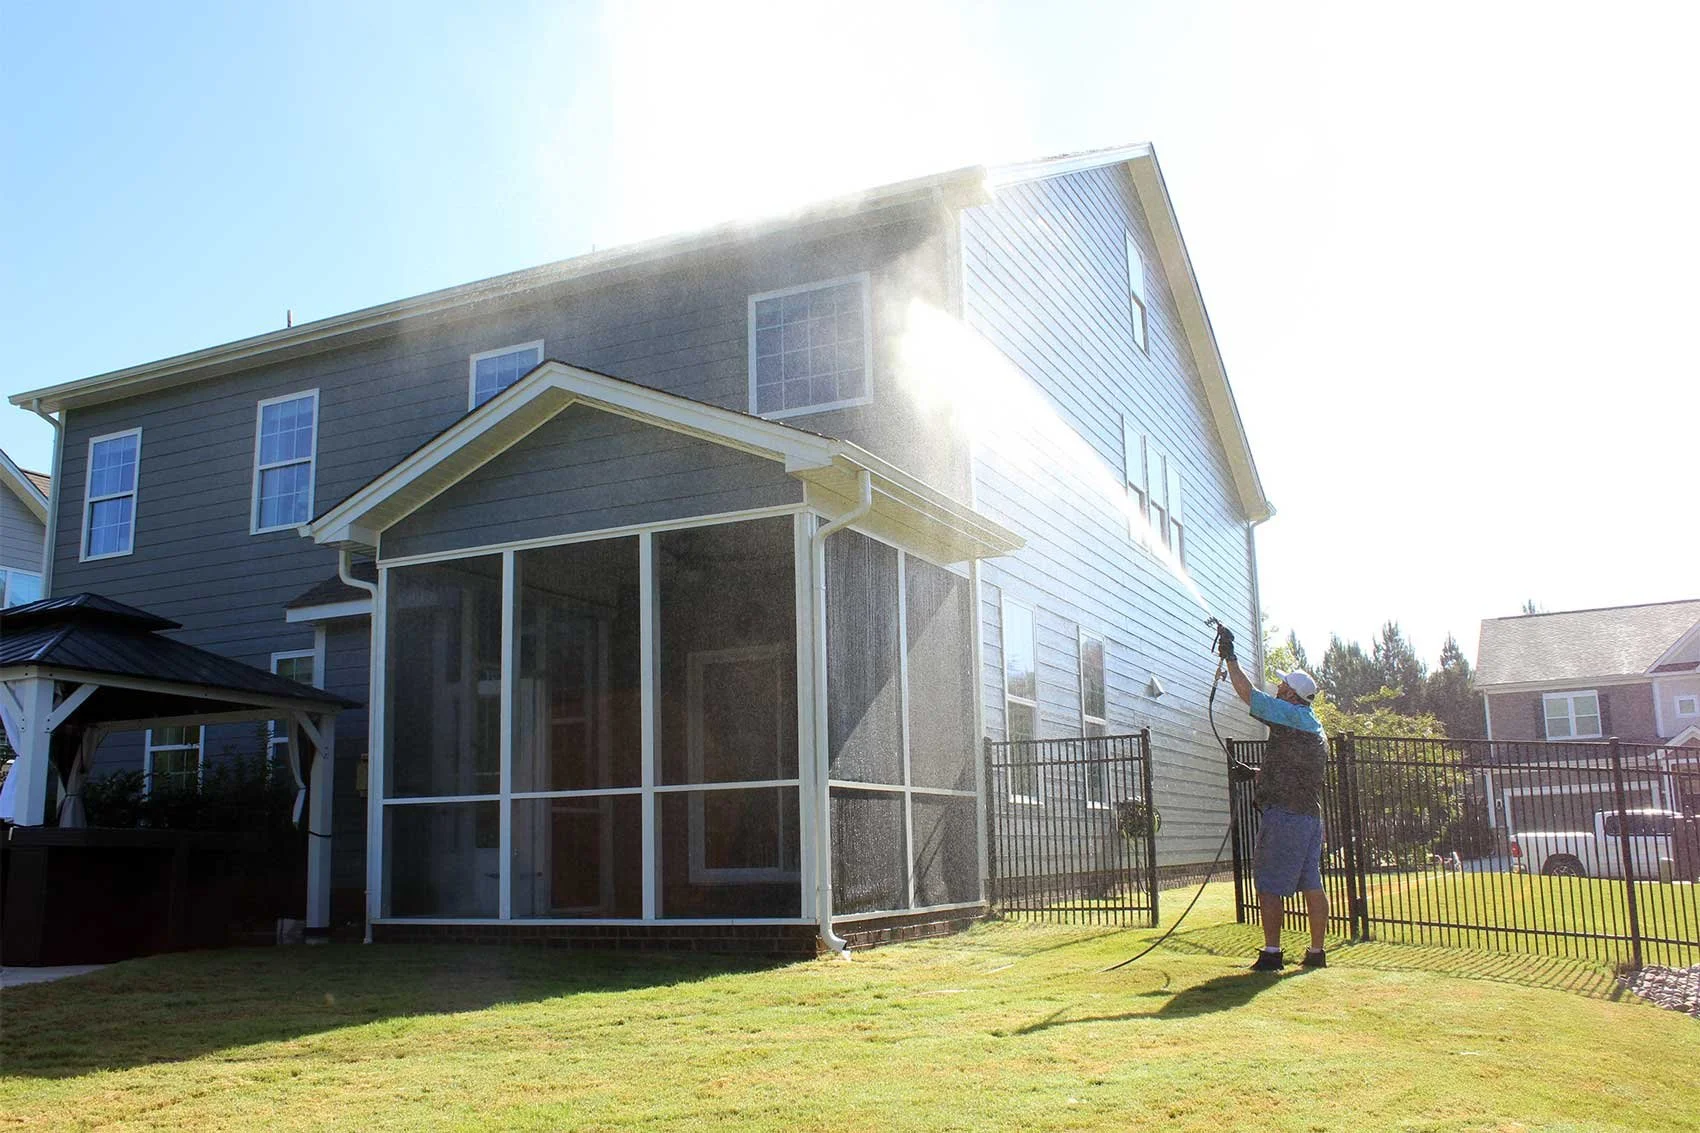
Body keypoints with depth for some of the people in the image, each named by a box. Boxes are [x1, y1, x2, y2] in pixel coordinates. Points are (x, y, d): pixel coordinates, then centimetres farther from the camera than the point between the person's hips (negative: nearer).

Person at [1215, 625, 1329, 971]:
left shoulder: (1290, 717, -9)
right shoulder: (1315, 728, 19)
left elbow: (1248, 694, -9)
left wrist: (1230, 658, 0)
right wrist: (1259, 773, 32)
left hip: (1284, 814, -9)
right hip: (1311, 815, 9)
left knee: (1269, 885, -5)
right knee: (1312, 885, 9)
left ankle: (1271, 953, -5)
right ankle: (1317, 952, 12)